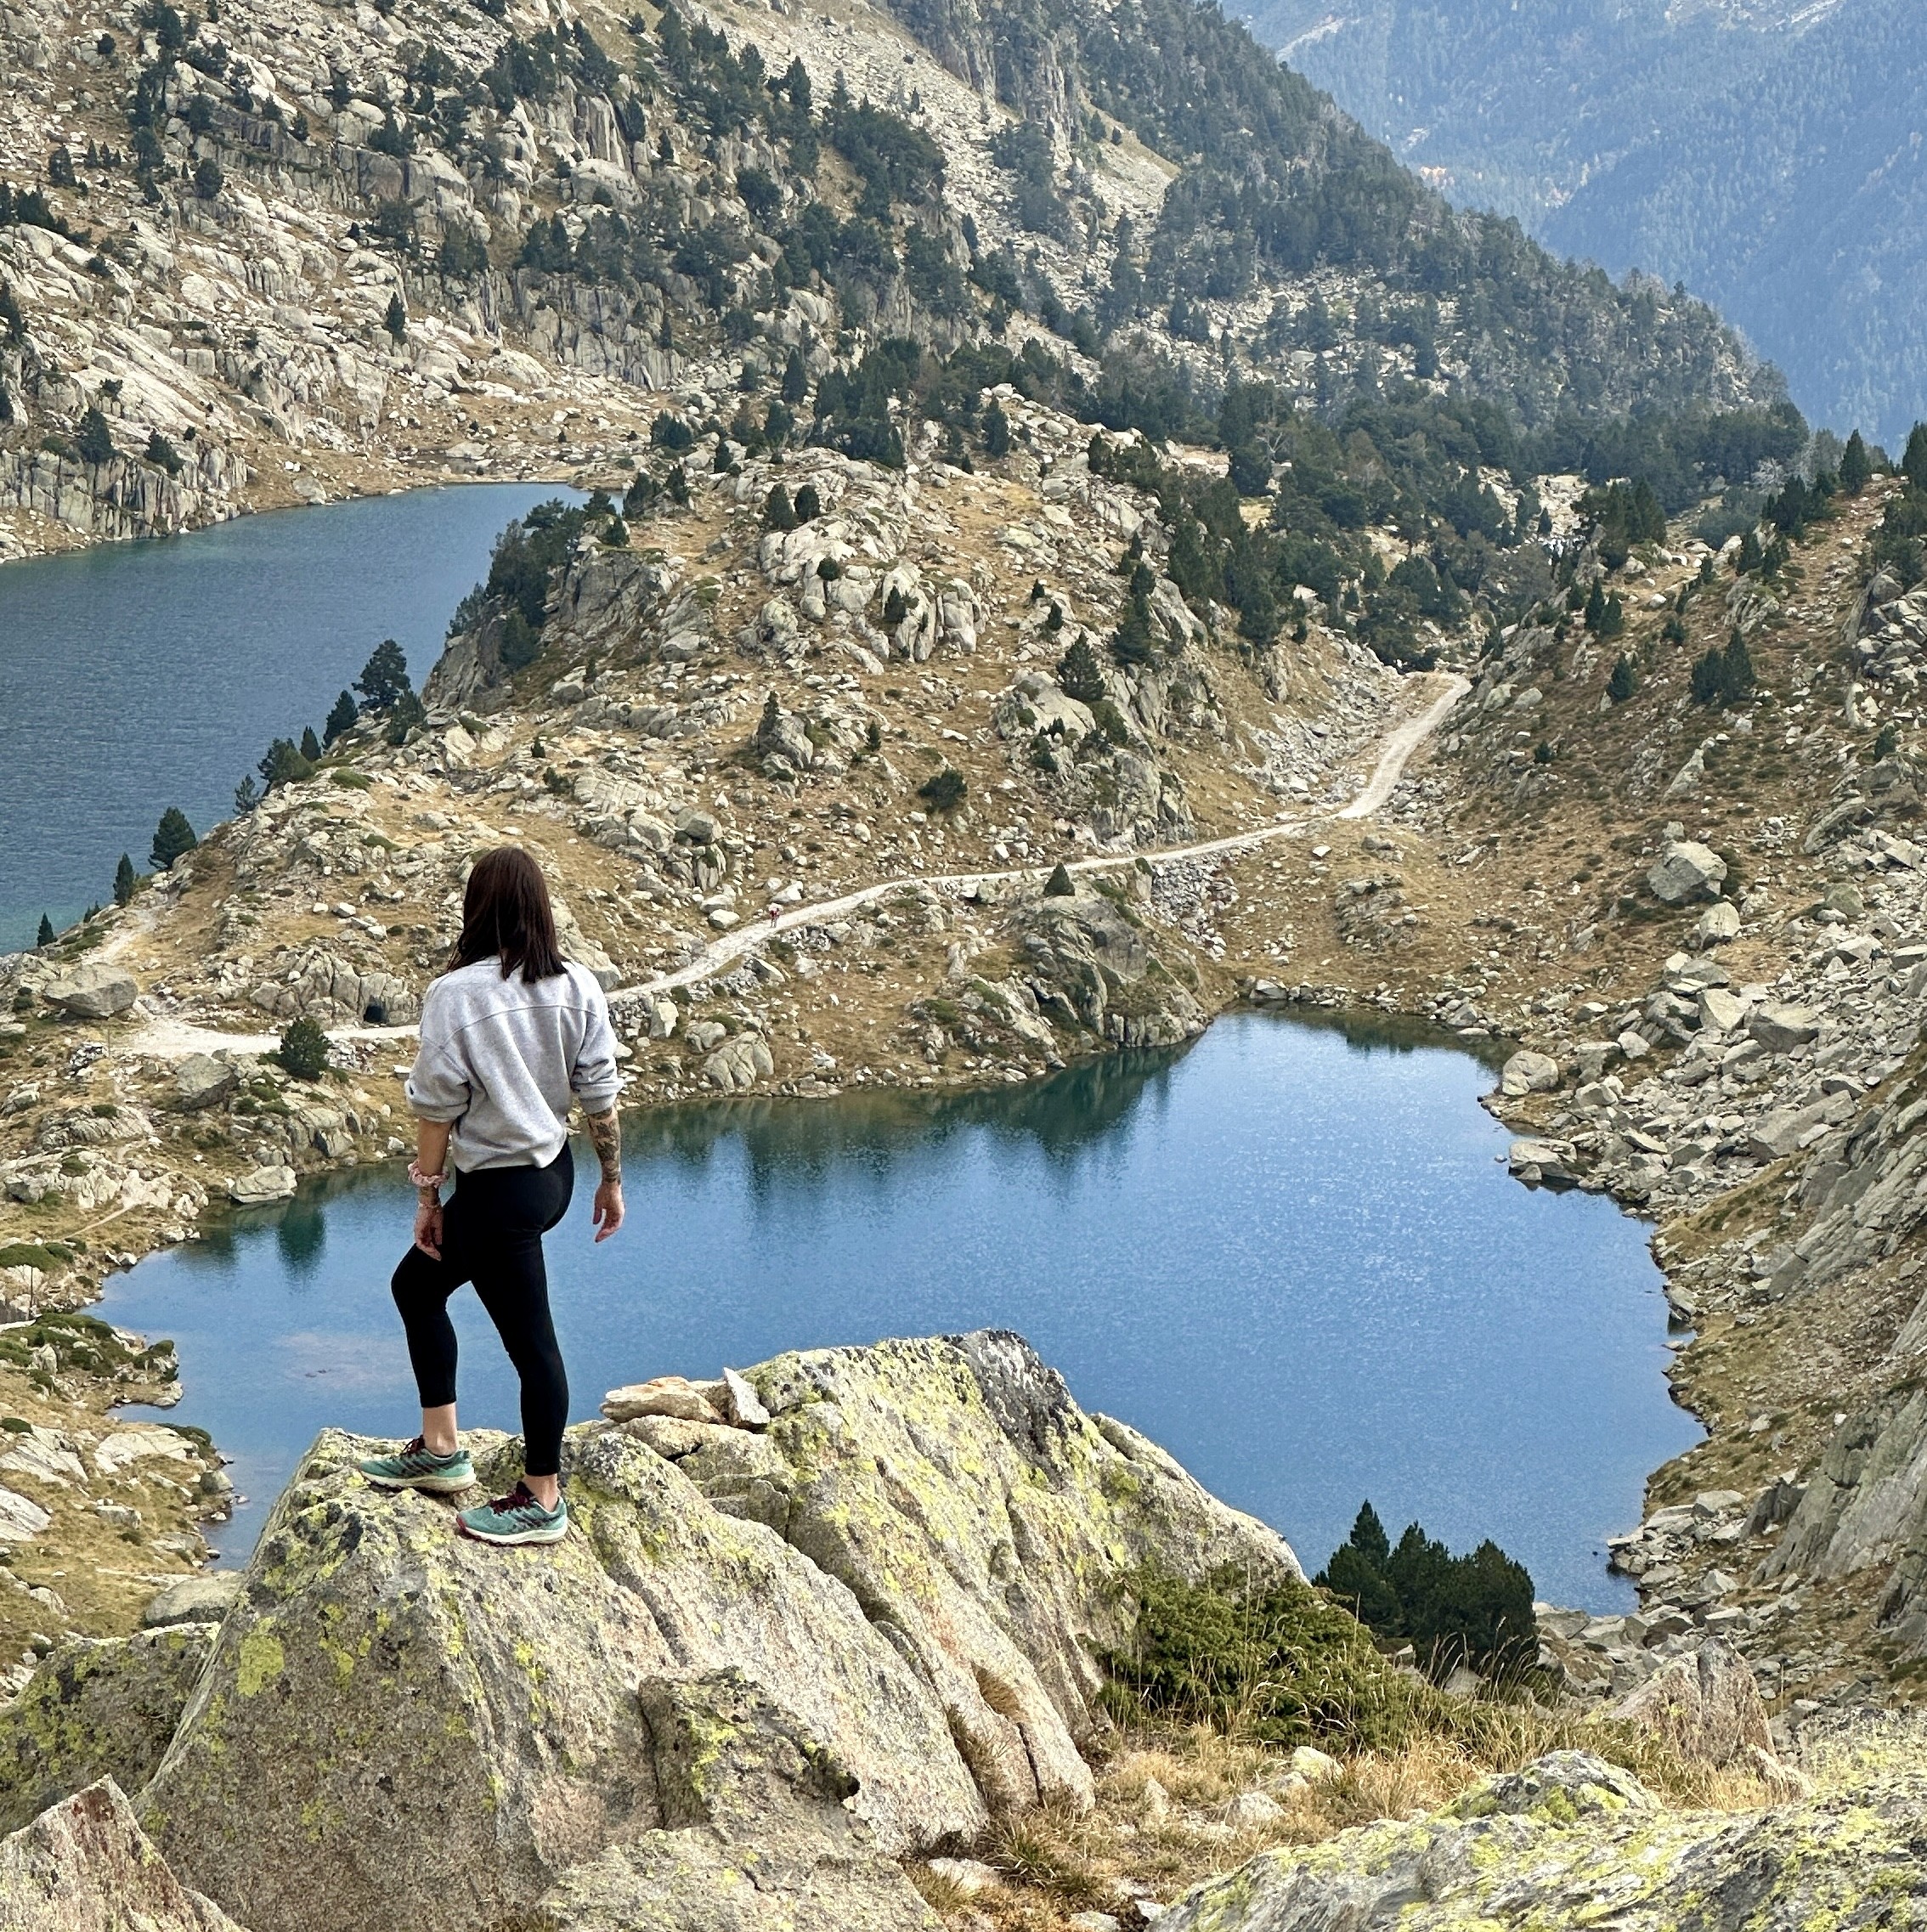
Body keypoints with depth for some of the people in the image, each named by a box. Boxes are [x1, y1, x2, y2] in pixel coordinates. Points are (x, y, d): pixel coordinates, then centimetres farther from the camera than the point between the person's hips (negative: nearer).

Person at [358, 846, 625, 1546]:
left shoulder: (455, 995, -17)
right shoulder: (577, 988, -2)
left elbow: (438, 1107, -13)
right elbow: (599, 1093, 2)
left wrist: (427, 1195, -2)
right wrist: (612, 1178, 13)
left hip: (498, 1192, -8)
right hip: (553, 1172, 8)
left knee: (531, 1342, 4)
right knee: (416, 1284, 23)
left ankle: (543, 1503, 17)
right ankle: (439, 1449, 31)